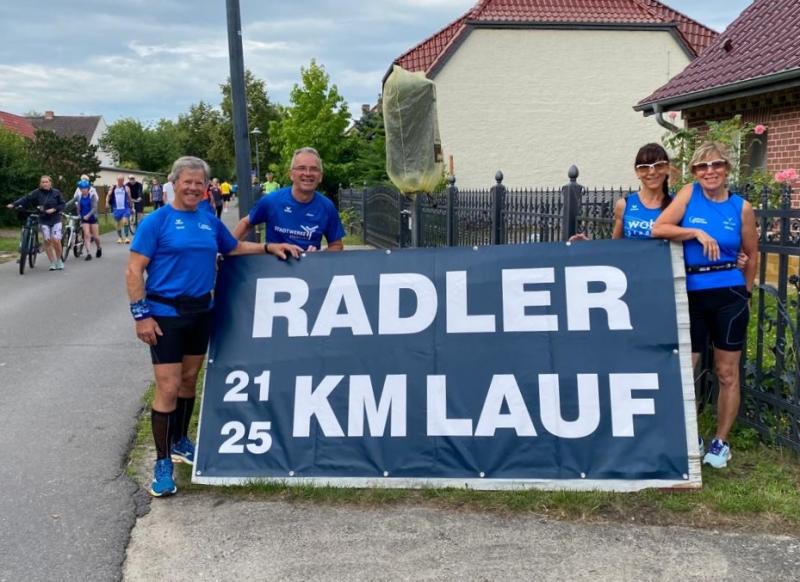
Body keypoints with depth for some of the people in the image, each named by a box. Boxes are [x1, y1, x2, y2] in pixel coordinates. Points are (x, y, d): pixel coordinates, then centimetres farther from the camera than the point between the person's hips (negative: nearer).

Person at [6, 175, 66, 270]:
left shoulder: (56, 193, -2)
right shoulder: (37, 193, -3)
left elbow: (62, 204, 1)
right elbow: (26, 198, -12)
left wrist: (54, 209, -16)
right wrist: (14, 204, -24)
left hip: (55, 220, -1)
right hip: (44, 220, 1)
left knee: (56, 240, -10)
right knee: (47, 241, -2)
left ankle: (59, 261, 12)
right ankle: (52, 263, 9)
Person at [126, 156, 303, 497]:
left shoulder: (210, 222, 8)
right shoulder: (157, 221, -8)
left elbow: (235, 248, 24)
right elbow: (134, 271, -10)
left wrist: (269, 248, 11)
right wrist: (141, 315, -16)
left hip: (201, 311, 6)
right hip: (165, 314, -6)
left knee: (189, 379, 17)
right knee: (168, 388, -7)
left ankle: (179, 441, 35)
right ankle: (162, 462, 4)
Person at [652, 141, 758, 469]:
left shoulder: (742, 207, 1)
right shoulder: (690, 194, 0)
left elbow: (752, 255, 11)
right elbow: (658, 229, -10)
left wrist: (744, 292, 14)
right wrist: (697, 233, -17)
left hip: (729, 296, 0)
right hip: (691, 294, 0)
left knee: (727, 373, 7)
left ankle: (721, 442, 21)